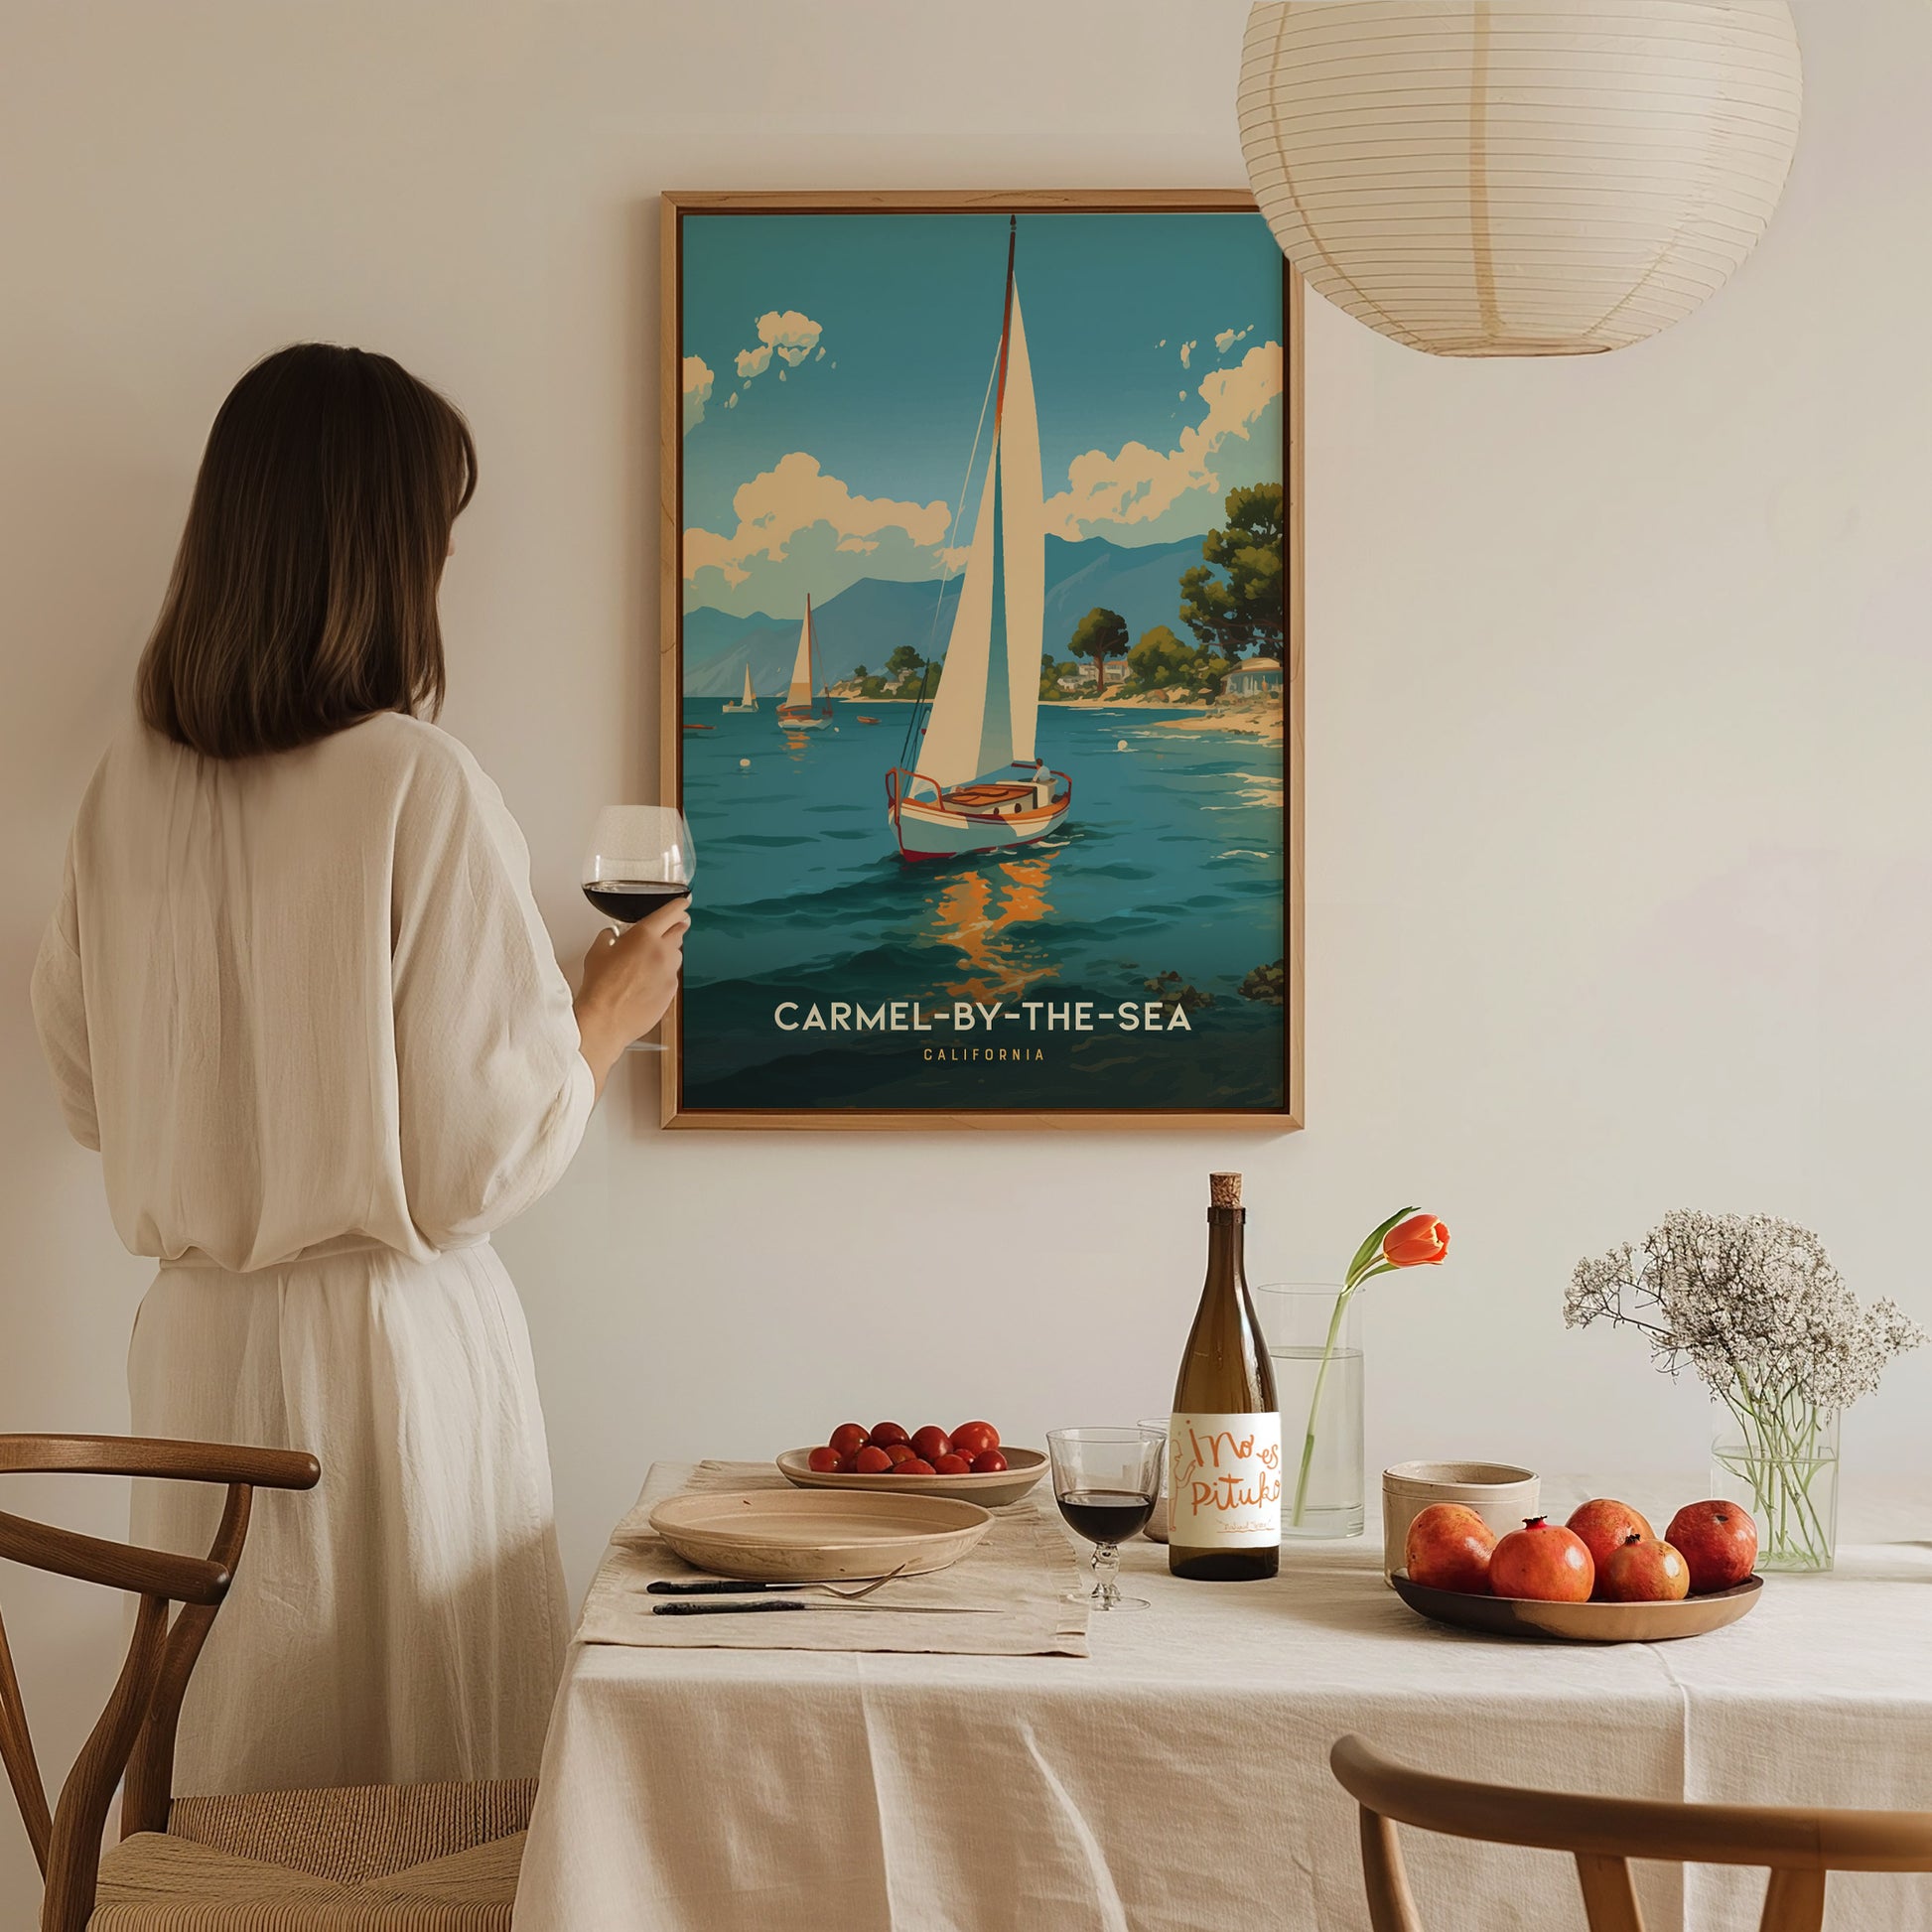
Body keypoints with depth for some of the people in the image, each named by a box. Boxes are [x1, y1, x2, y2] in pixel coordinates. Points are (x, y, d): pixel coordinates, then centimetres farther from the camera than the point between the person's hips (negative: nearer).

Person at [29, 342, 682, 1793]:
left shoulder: (131, 785, 0)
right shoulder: (420, 788, -17)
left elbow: (89, 1091, 11)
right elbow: (485, 1155, -14)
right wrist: (610, 1013, 3)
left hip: (197, 1342, 6)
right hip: (389, 1343, -5)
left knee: (231, 1782, 15)